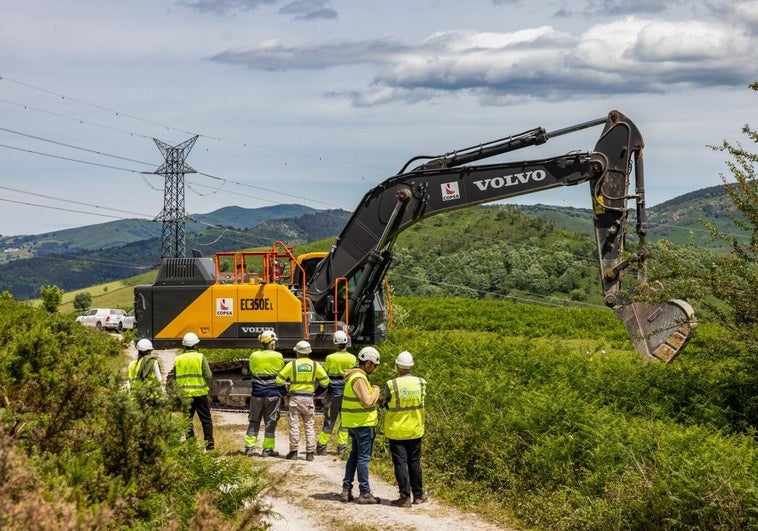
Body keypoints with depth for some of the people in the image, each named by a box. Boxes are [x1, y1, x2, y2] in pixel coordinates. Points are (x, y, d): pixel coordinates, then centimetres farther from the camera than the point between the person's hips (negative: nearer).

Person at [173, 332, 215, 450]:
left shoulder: (177, 359, 2)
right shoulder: (200, 357, -7)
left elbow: (175, 377, 6)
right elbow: (208, 376, -10)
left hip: (184, 393, 2)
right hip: (200, 393, -2)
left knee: (187, 420, 11)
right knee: (206, 420, 7)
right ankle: (209, 445, 5)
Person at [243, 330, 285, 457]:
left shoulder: (254, 356, -2)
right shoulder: (278, 357, -8)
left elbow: (252, 372, 10)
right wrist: (282, 392, 16)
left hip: (257, 394, 2)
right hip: (273, 394, -2)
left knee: (254, 421, 12)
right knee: (270, 422, 5)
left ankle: (249, 447, 11)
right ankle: (268, 449, 6)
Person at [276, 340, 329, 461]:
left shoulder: (292, 364, -5)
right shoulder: (315, 365, 0)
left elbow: (279, 380, -4)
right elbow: (325, 381, 3)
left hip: (295, 398, -2)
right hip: (309, 398, 2)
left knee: (294, 425, 4)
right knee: (309, 426, 7)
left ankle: (293, 451, 5)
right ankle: (310, 453, 5)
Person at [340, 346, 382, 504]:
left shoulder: (352, 376, 12)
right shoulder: (359, 378, -19)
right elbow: (367, 401, -25)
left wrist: (371, 390, 10)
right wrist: (376, 391, -9)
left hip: (353, 422, 10)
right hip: (363, 423, -10)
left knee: (354, 455, 16)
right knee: (363, 457, -4)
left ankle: (346, 490, 18)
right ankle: (364, 493, 0)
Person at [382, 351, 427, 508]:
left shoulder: (391, 385, -17)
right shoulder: (421, 383, -7)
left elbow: (385, 404, -5)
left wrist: (382, 399, 15)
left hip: (396, 431, -3)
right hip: (415, 430, 4)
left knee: (400, 464, 1)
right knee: (415, 462, 15)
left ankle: (405, 497, -2)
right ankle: (418, 495, 22)